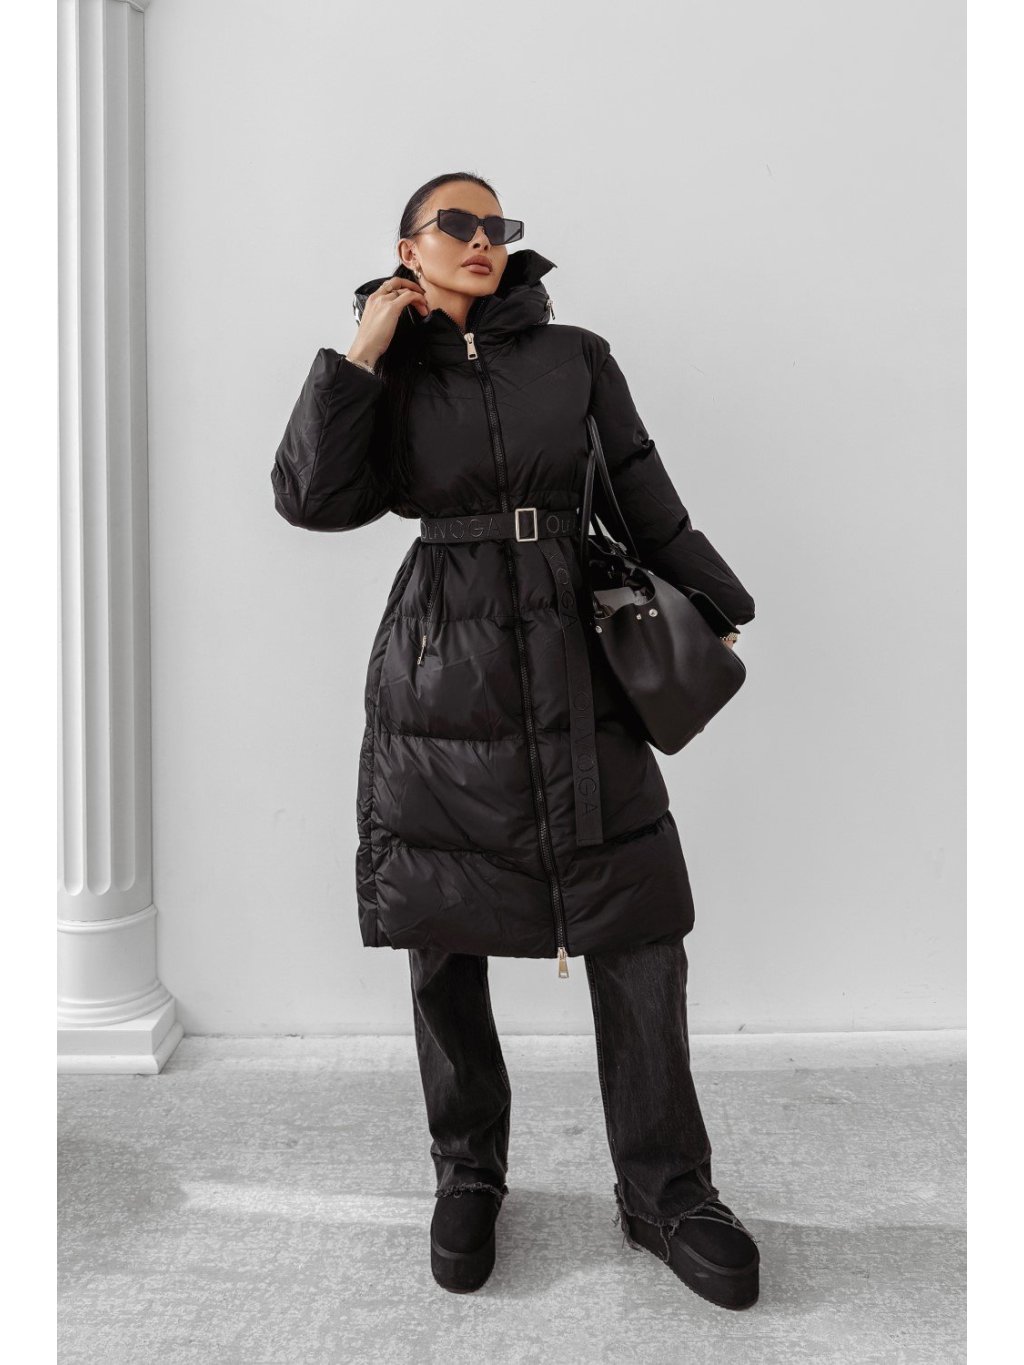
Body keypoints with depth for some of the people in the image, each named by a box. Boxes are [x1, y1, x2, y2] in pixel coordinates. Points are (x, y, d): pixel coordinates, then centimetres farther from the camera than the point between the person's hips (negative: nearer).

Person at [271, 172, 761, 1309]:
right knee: (444, 939, 7)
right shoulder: (391, 375, 9)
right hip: (439, 673, 0)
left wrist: (723, 608, 16)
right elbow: (311, 496, -7)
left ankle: (665, 1193, 16)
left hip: (573, 666, 1)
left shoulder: (577, 357, 11)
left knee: (638, 928, -1)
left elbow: (647, 499, 14)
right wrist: (362, 352, -4)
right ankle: (467, 1175, 27)